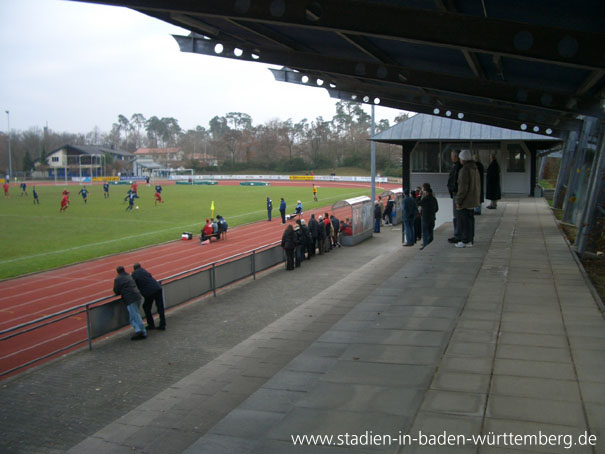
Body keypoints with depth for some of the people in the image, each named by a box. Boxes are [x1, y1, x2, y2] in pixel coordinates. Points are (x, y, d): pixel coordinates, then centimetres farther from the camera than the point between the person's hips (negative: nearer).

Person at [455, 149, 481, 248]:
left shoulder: (464, 170, -19)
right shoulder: (475, 169, 10)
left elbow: (463, 187, -21)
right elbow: (478, 185, 16)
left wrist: (458, 201, -16)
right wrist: (477, 197, 23)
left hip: (465, 201, -9)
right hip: (473, 199, 9)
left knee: (463, 220, -3)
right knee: (470, 219, 15)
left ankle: (465, 241, -1)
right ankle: (470, 240, 21)